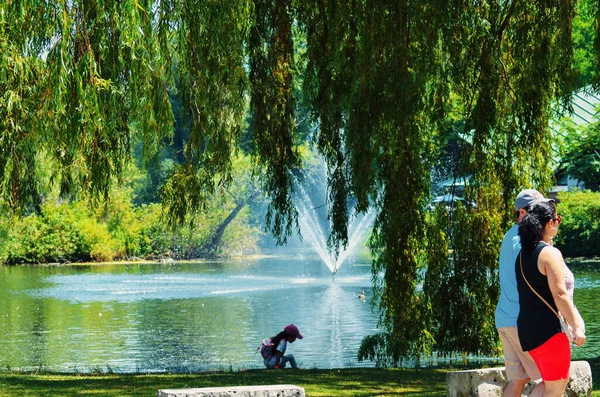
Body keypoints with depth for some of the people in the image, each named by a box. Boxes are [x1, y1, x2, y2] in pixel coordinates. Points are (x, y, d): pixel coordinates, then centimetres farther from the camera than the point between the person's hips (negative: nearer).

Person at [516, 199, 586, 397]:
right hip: (548, 328, -9)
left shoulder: (523, 254, 11)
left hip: (527, 327, 9)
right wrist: (576, 326, -14)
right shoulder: (550, 254, -14)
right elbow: (559, 295, -17)